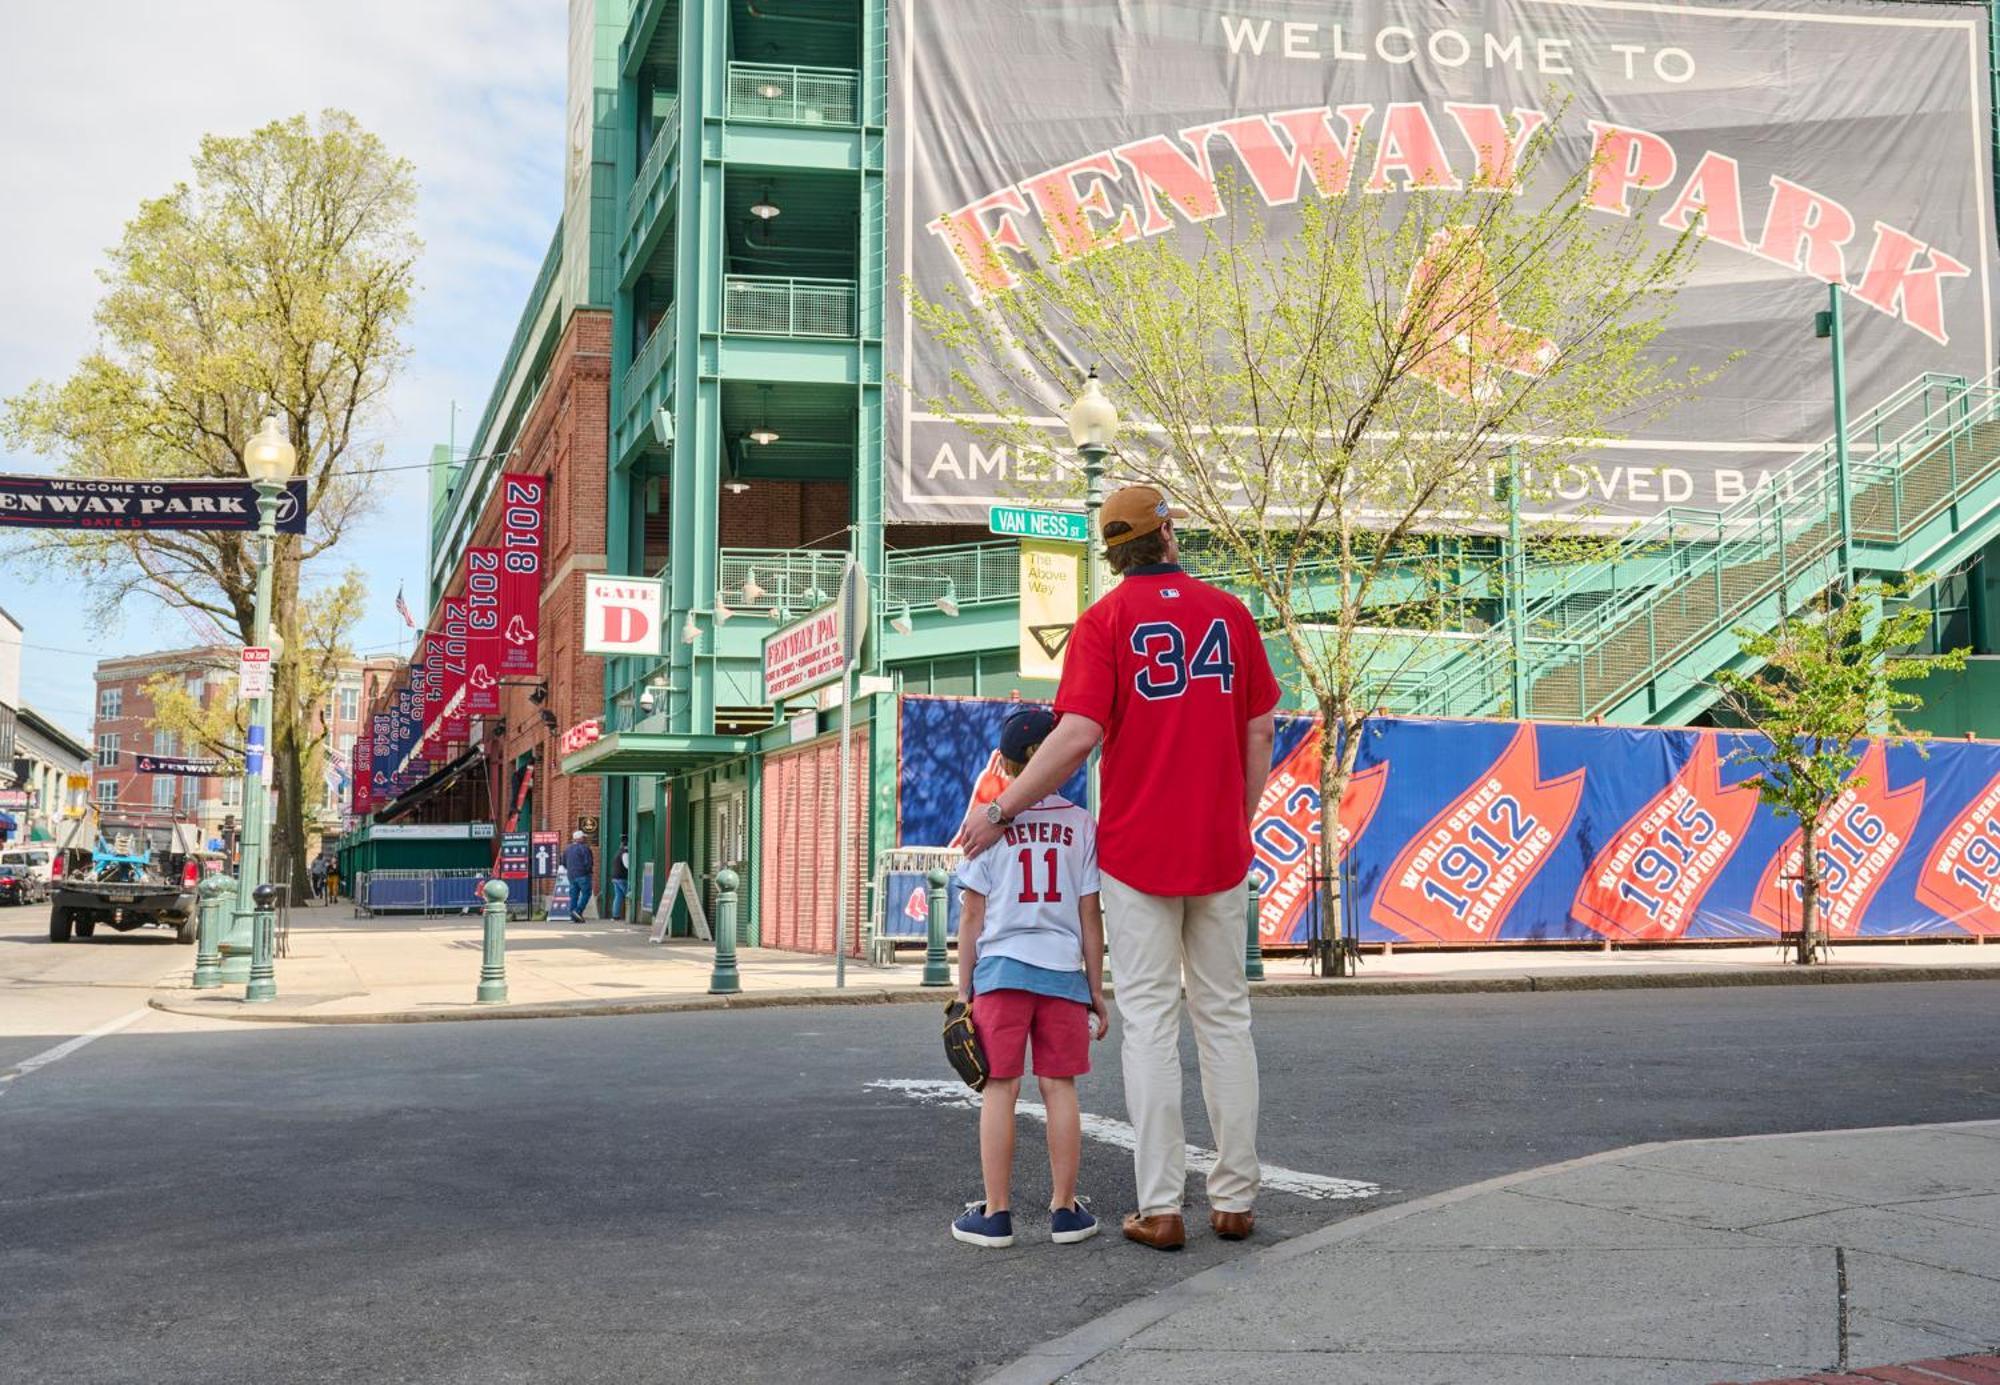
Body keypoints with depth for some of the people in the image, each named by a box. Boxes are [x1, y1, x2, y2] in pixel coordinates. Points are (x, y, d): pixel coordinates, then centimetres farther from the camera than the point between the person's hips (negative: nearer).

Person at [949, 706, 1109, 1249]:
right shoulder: (1080, 824, 3)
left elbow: (973, 915, 0)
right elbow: (1090, 916, 3)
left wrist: (964, 987, 6)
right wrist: (1097, 991, 9)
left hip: (1001, 968, -1)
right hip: (1063, 970, 1)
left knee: (1001, 1088, 2)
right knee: (1059, 1087, 6)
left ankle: (996, 1211, 5)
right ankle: (1064, 1208, 10)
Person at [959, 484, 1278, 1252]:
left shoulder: (1106, 618, -5)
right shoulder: (1229, 611, 5)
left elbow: (1078, 733, -16)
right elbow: (1260, 729, 6)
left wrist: (1000, 810, -9)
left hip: (1138, 844, -3)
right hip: (1220, 847, 3)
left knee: (1149, 1019, 2)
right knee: (1224, 1014, 12)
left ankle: (1160, 1208, 2)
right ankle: (1235, 1197, 16)